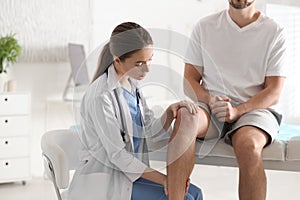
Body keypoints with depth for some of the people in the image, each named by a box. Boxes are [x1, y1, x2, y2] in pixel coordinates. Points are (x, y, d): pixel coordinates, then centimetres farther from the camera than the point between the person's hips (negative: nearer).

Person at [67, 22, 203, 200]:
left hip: (133, 170, 8)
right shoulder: (101, 95, -20)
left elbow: (152, 132, 9)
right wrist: (163, 179, -19)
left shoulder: (132, 84, 7)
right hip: (106, 181, -8)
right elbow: (116, 154, -19)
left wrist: (171, 111, -11)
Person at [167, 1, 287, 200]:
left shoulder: (274, 32, 4)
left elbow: (274, 92, -1)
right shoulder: (204, 26, 11)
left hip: (254, 108, -1)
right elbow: (190, 80, 10)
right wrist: (209, 100, -12)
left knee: (248, 145, -36)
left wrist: (237, 110, -17)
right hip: (210, 107, 2)